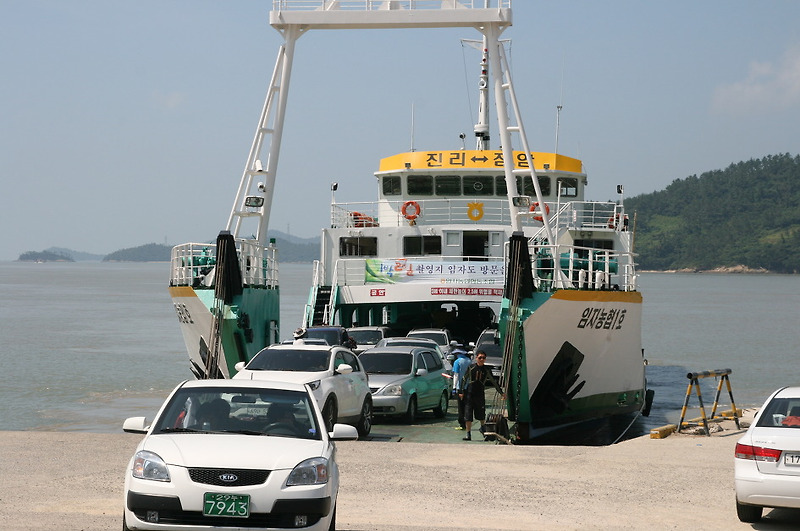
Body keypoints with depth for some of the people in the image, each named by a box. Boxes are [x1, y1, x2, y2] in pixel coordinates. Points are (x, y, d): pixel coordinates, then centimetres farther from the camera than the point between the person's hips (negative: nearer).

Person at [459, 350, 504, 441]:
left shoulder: (486, 370, 4)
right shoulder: (471, 368, 0)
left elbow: (494, 382, 12)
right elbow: (464, 379, 6)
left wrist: (501, 393, 12)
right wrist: (462, 392, 1)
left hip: (480, 394, 1)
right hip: (469, 393, -1)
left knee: (481, 414, 9)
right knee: (468, 414, -4)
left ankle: (483, 428, 38)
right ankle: (468, 434, 3)